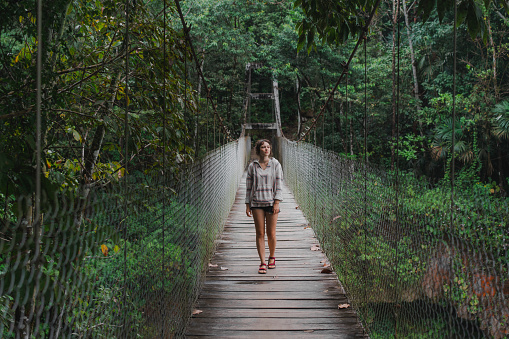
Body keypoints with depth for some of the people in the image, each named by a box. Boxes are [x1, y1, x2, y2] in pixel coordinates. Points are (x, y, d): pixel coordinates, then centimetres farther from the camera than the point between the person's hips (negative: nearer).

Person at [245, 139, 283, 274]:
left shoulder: (275, 164, 2)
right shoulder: (252, 166, 5)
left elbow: (279, 184, 0)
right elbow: (249, 186, 8)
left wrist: (277, 203, -8)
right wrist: (247, 205, 5)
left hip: (271, 202, -1)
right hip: (257, 203, 1)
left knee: (271, 234, 2)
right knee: (260, 234, -1)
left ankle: (272, 257, 26)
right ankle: (262, 263, 4)